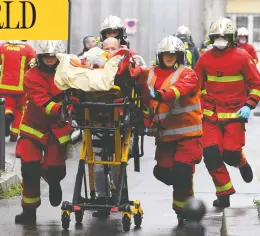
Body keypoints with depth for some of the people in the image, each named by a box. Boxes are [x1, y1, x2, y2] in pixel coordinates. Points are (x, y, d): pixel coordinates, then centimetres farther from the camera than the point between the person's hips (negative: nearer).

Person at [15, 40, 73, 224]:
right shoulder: (31, 76, -12)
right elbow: (41, 101, -25)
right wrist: (58, 109, -43)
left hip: (58, 127, 1)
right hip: (34, 126, -1)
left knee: (56, 170, -3)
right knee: (30, 168, -10)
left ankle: (53, 182, 38)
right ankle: (29, 210, 8)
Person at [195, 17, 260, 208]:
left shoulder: (242, 57, -5)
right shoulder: (206, 58, 5)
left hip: (235, 114, -3)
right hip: (211, 114, 3)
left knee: (231, 154, -11)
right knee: (211, 154, -8)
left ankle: (242, 163, 29)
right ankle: (224, 194, 6)